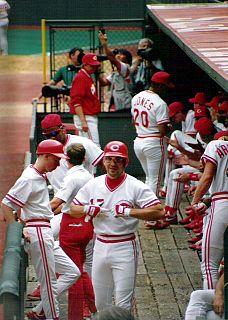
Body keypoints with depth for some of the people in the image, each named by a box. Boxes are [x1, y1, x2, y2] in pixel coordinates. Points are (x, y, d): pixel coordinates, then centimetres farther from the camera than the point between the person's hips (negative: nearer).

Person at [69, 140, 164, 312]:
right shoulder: (93, 185, 6)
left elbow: (158, 212, -19)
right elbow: (73, 210, 12)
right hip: (100, 246, 5)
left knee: (123, 306, -6)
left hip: (125, 248, -5)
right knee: (101, 304, 13)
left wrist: (128, 211, -26)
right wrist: (88, 209, -10)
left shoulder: (136, 187, -9)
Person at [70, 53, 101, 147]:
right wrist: (83, 121, -25)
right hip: (86, 118, -10)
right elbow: (76, 101, -20)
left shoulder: (89, 77, 18)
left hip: (92, 117, 10)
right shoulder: (80, 78, -13)